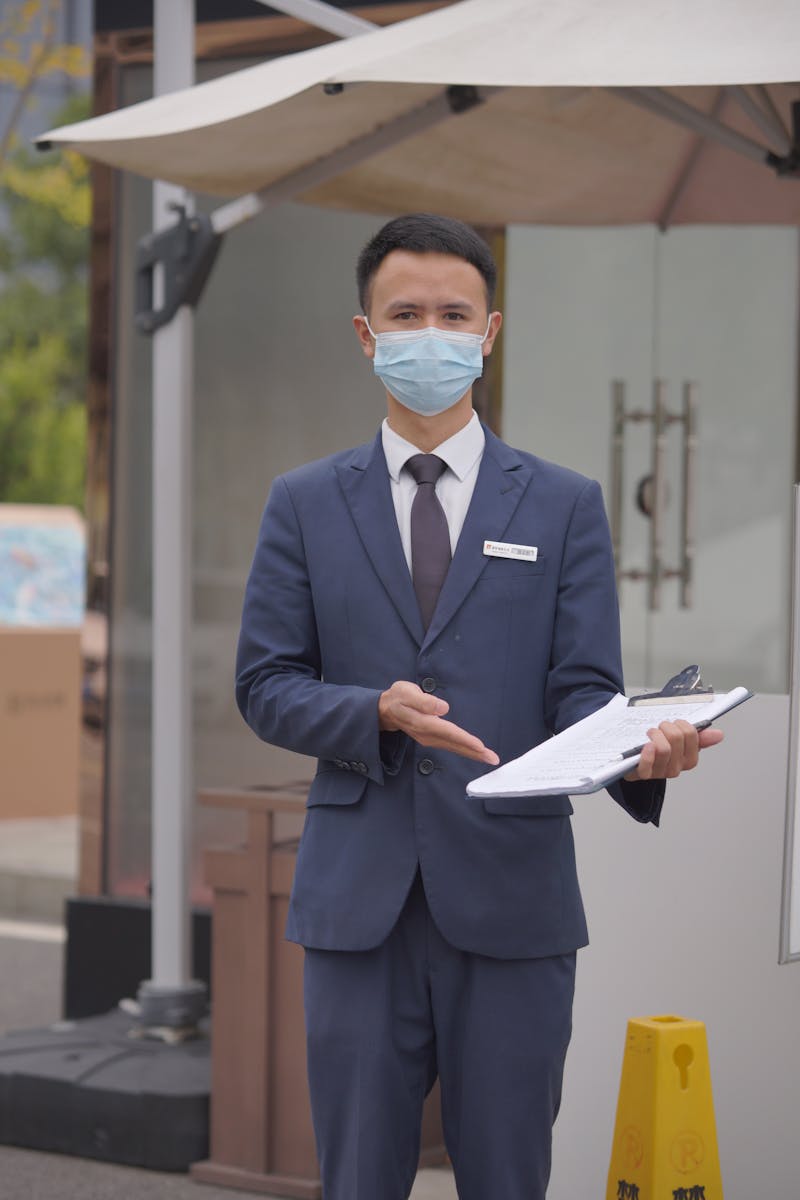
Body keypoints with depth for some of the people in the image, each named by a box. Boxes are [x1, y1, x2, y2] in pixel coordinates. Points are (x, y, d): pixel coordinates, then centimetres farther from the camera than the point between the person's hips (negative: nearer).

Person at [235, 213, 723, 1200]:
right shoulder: (305, 505, 9)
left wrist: (640, 751, -23)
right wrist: (377, 712, -15)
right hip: (359, 897, 1)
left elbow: (582, 689, 1)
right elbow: (264, 684, 5)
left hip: (511, 897, 0)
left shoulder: (564, 506, 7)